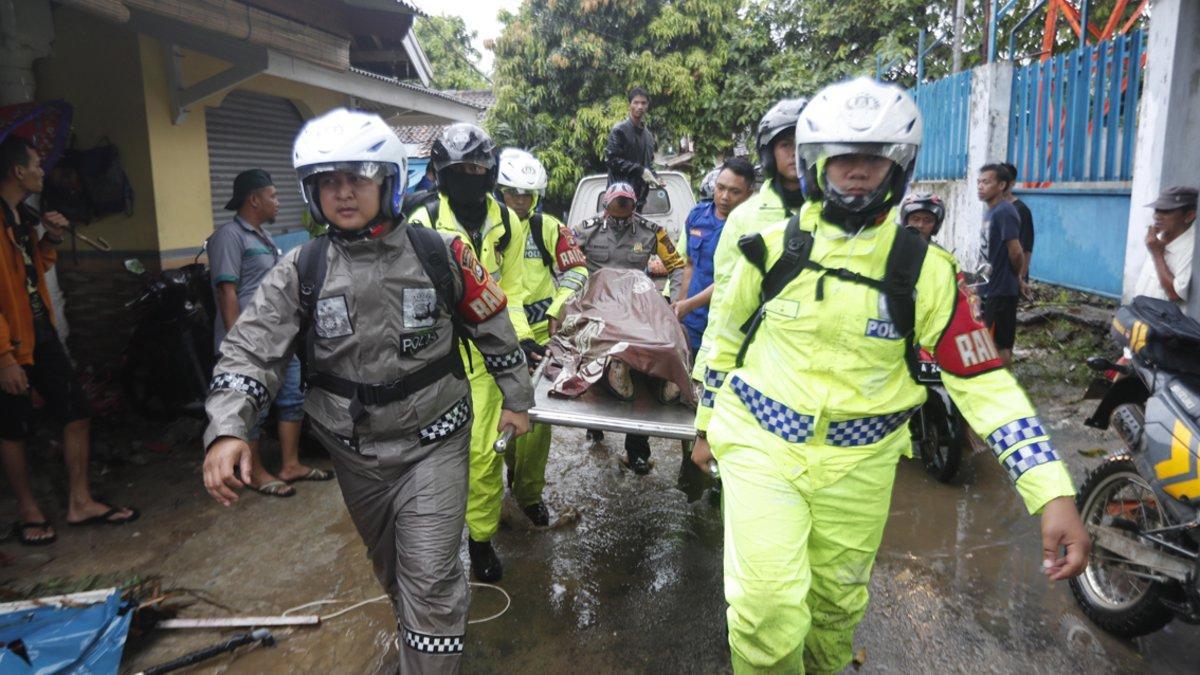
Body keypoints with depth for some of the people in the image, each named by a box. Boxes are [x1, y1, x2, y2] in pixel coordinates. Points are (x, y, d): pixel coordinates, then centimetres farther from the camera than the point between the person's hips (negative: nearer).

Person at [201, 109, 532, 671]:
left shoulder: (439, 255, -8)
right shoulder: (300, 271, -6)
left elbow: (492, 326, 1)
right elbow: (250, 351, -9)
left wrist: (515, 397, 6)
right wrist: (227, 431, -24)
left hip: (432, 443, -2)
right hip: (355, 451, 3)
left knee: (429, 579, -5)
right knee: (391, 567, 23)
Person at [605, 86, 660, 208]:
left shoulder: (648, 135, 20)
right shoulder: (619, 130, -4)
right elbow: (612, 159, -13)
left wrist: (654, 177, 5)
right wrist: (640, 170, -18)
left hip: (640, 194, 7)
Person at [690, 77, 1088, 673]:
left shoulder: (924, 268, -7)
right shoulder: (773, 247, -6)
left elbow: (982, 380, -6)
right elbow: (725, 338, 7)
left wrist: (1053, 492, -13)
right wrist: (707, 424, 14)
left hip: (858, 462, 2)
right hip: (761, 446, -1)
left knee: (837, 602, 18)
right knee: (769, 609, -14)